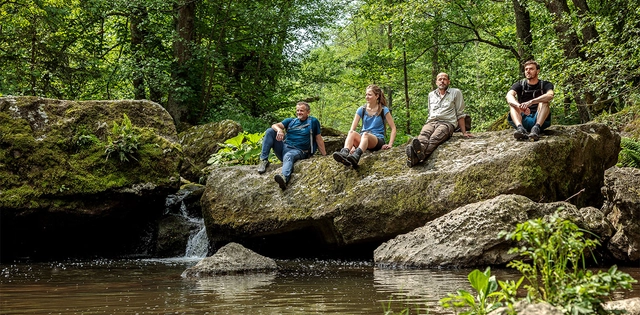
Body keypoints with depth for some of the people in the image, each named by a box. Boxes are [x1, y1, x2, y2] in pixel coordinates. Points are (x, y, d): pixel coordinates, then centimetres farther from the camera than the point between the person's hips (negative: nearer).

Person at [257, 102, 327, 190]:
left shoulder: (312, 121, 9)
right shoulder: (291, 121, 19)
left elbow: (319, 139, 9)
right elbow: (275, 125, 4)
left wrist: (325, 155, 5)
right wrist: (279, 129, -22)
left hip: (298, 151, -5)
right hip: (284, 147, 5)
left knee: (288, 156, -42)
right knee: (269, 131, -12)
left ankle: (285, 177, -74)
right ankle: (264, 160, -16)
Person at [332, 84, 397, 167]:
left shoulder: (383, 110, 3)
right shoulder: (361, 110, 10)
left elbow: (393, 128, 3)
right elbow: (352, 129, 3)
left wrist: (390, 144, -10)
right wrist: (352, 144, -11)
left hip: (378, 140, -3)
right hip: (362, 140, 3)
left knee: (365, 134, -38)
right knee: (352, 133, -30)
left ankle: (356, 156, -67)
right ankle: (344, 153, -59)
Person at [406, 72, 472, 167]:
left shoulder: (456, 93, 15)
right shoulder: (431, 95, 28)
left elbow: (460, 114, 13)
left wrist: (464, 132, 8)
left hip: (447, 123, -4)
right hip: (431, 123, 4)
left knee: (435, 138, -38)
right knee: (423, 135, -35)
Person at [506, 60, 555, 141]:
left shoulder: (545, 85, 5)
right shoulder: (519, 85, 9)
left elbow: (550, 95, -20)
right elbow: (509, 96, -13)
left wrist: (530, 102, -36)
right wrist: (520, 106, -36)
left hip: (539, 119, -1)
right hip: (523, 120, 2)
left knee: (544, 102, -23)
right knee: (512, 103, -20)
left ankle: (536, 128, -49)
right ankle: (520, 128, -49)